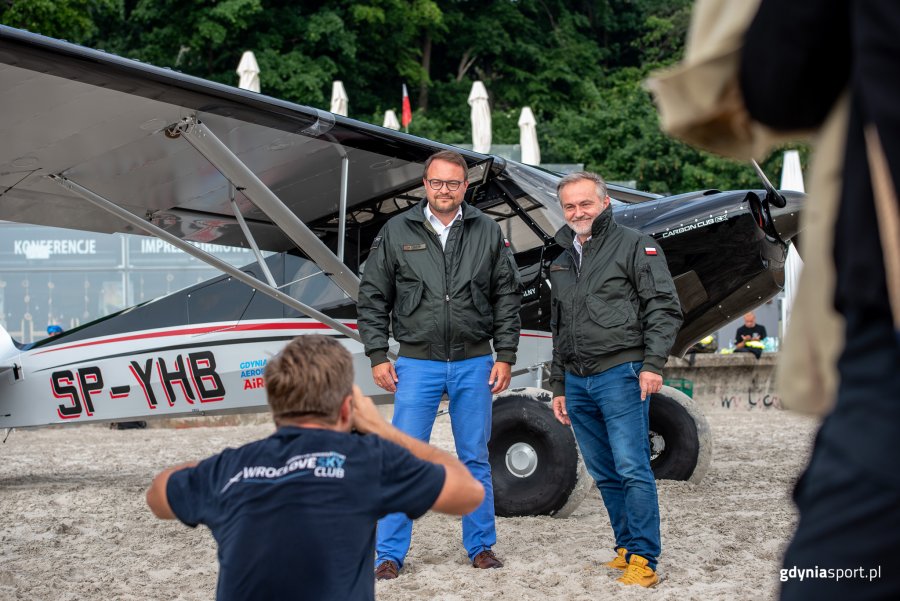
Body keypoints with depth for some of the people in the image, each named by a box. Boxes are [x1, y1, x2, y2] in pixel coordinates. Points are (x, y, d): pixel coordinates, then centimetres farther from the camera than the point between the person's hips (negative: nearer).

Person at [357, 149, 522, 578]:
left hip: (474, 364, 1)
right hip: (417, 363, -1)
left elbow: (507, 297, 8)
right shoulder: (397, 232, 1)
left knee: (475, 459, 10)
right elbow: (372, 299, 5)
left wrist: (505, 356, 2)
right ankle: (390, 553, 7)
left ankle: (480, 546, 22)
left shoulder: (487, 232, 4)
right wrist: (377, 356, -1)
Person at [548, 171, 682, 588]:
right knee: (604, 475, 9)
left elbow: (664, 307, -6)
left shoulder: (634, 246, 1)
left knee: (632, 469, -11)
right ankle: (625, 548, 18)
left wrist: (653, 363, -15)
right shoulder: (561, 263, 22)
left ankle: (643, 560, -8)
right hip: (577, 381, 7)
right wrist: (559, 386, 23)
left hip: (620, 374, -7)